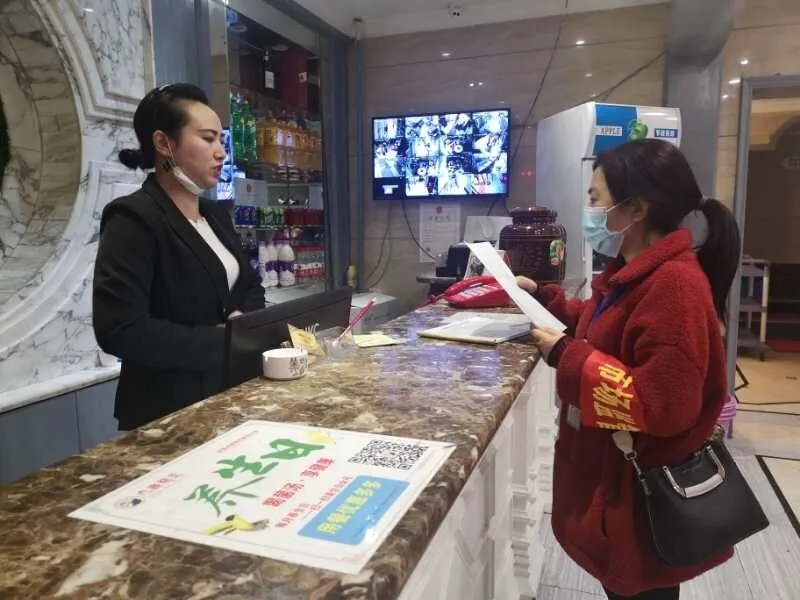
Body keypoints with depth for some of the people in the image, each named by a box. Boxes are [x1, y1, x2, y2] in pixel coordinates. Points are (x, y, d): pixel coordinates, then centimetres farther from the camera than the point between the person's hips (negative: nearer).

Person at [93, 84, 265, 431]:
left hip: (229, 394, 8)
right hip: (169, 411, -7)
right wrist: (224, 341, -21)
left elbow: (250, 286, 16)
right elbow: (120, 331, -24)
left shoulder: (216, 215, 9)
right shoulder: (133, 220, -16)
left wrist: (244, 319, -7)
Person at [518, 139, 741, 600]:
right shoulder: (637, 272, 4)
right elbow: (605, 328, 21)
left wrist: (566, 356, -26)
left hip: (643, 497, -9)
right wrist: (544, 297, 12)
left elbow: (660, 407, -30)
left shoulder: (675, 285, -27)